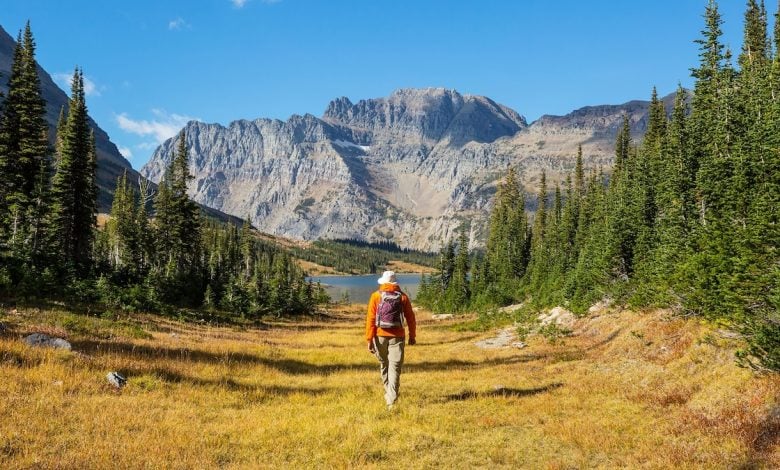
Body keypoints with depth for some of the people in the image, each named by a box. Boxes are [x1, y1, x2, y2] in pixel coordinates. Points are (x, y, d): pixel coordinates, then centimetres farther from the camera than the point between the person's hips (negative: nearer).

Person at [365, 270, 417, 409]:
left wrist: (369, 339, -4)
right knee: (394, 368, -2)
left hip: (380, 336, 1)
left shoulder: (376, 296, 0)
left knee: (384, 365, 20)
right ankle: (391, 401, -12)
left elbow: (371, 319, -6)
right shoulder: (403, 297, 2)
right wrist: (412, 336, 16)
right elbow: (410, 318, 5)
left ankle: (389, 394, 34)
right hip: (397, 336, -1)